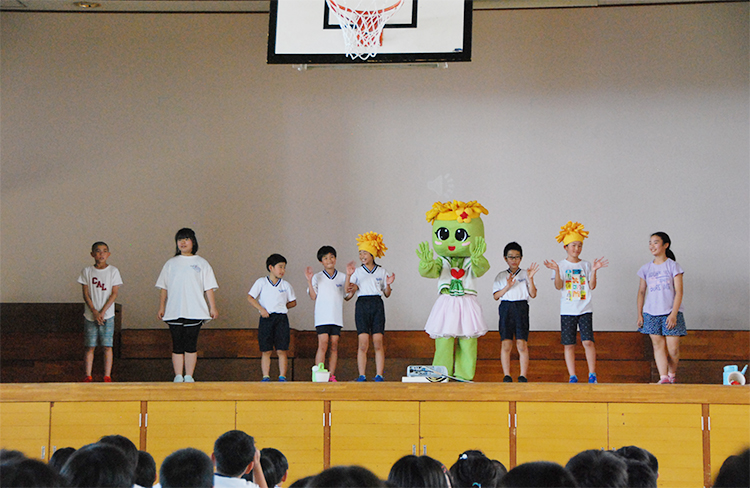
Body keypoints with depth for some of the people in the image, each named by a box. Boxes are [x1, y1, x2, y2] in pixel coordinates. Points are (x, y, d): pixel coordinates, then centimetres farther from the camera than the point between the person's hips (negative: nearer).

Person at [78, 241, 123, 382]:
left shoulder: (113, 271, 2)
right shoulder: (87, 271, 5)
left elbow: (114, 293, -2)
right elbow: (86, 294, 1)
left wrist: (102, 312, -11)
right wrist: (94, 311, -11)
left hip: (107, 315, -1)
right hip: (90, 315, 1)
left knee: (107, 346, -4)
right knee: (90, 346, 0)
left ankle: (107, 376, 0)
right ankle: (87, 376, 4)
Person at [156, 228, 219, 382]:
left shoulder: (201, 263, 9)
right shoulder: (171, 263, 13)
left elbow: (209, 288, 7)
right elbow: (163, 288, 13)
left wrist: (213, 307, 0)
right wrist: (161, 307, 6)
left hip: (195, 311, -1)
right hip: (174, 311, 1)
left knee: (191, 345, -2)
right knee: (177, 345, -1)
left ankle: (189, 377, 2)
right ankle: (178, 377, 2)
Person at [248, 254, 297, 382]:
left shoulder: (286, 285, 11)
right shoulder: (261, 282, 5)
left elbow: (293, 302, 19)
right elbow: (250, 297, 1)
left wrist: (283, 306, 3)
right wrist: (261, 309, -10)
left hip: (281, 318, 1)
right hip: (266, 318, -1)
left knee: (281, 350, -3)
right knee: (266, 351, -1)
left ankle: (282, 376, 1)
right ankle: (266, 376, 3)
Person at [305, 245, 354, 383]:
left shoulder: (342, 277, 13)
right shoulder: (317, 277, 8)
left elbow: (347, 297, 7)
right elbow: (313, 296, 1)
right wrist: (309, 281, -9)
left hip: (337, 317, 3)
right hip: (322, 316, -3)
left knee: (334, 346, 1)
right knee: (323, 345, -12)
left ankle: (331, 375, 5)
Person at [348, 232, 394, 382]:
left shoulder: (382, 271, 11)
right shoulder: (358, 271, 11)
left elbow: (387, 294, 12)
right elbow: (350, 289, -1)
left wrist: (388, 285, -7)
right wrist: (349, 275, -14)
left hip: (377, 305, 0)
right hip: (362, 305, 0)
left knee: (378, 343, -5)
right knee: (363, 343, -8)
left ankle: (379, 375, -3)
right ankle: (362, 376, -6)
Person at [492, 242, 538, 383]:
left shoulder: (525, 274, 12)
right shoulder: (501, 276, 14)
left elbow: (533, 294, 4)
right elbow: (496, 296, 6)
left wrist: (530, 279, -8)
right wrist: (507, 287, -8)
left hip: (521, 308, -1)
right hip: (506, 308, 1)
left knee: (522, 344, -7)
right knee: (506, 343, -4)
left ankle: (523, 376, -6)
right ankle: (506, 376, 0)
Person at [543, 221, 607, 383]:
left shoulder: (586, 265, 9)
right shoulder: (561, 265, 5)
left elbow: (592, 286, 0)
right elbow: (558, 286, -7)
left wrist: (594, 270, -12)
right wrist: (556, 271, -20)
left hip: (585, 309, 0)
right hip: (567, 310, 0)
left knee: (588, 341, -12)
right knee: (569, 345, 0)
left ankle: (592, 374, -5)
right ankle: (572, 376, 5)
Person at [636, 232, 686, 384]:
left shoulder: (673, 266, 0)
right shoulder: (646, 268, 11)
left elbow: (678, 292, -5)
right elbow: (641, 292, 14)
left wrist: (673, 314, -13)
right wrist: (639, 314, 8)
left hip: (670, 313, -3)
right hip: (651, 313, 3)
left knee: (673, 348, -5)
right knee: (658, 345, -7)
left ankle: (672, 374, 16)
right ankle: (663, 377, -13)